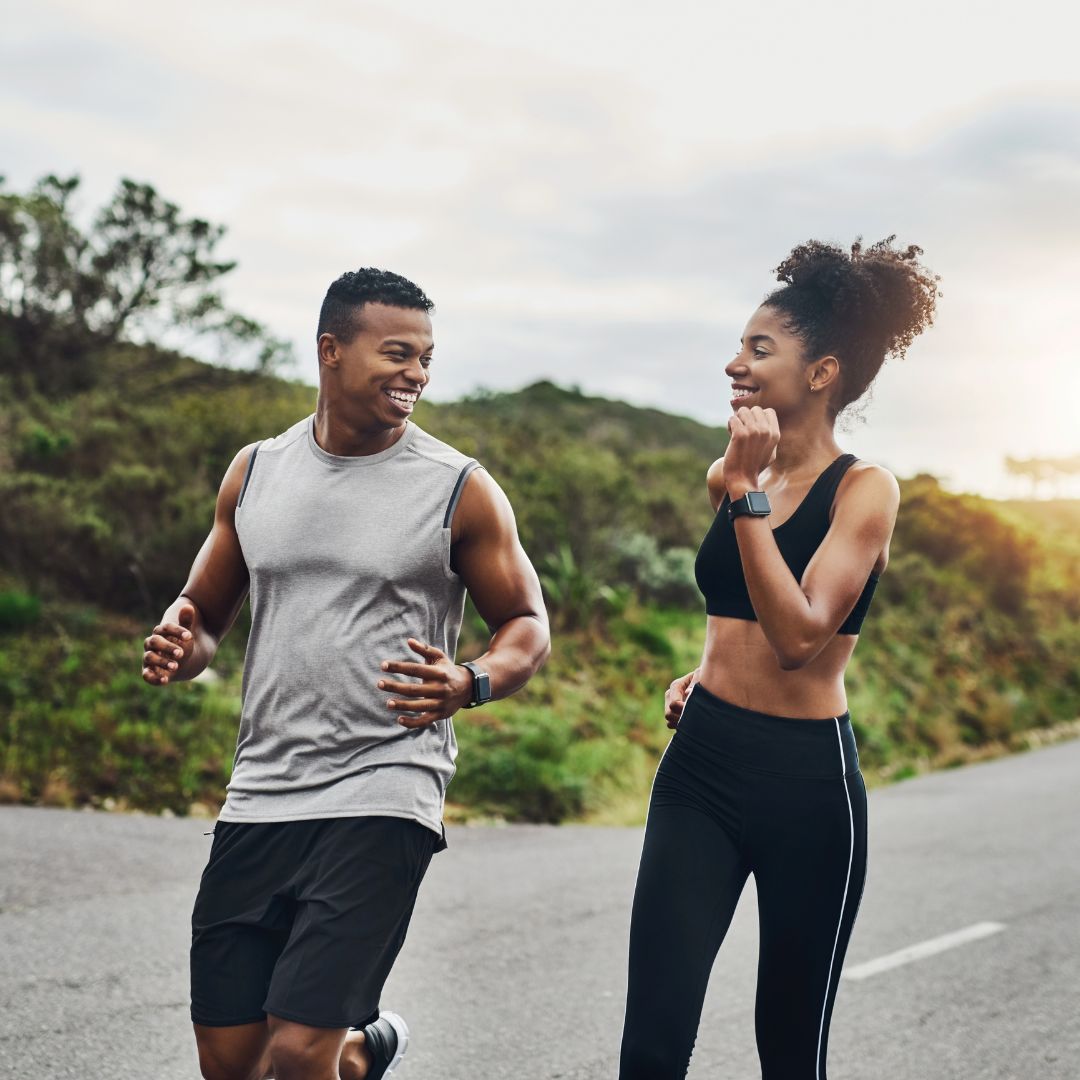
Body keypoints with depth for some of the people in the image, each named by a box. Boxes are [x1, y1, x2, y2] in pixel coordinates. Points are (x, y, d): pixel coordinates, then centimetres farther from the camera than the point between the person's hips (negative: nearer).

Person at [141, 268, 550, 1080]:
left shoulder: (461, 489, -3)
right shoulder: (254, 472, 8)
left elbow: (528, 628, 3)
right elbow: (207, 611, 17)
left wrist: (470, 685, -19)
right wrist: (181, 650, -7)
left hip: (382, 798, -4)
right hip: (259, 796, 5)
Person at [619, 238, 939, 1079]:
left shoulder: (864, 488, -9)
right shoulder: (728, 476, 8)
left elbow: (799, 634, -23)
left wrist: (749, 490, -23)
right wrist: (703, 673, 11)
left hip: (806, 782, -4)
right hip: (702, 764, 5)